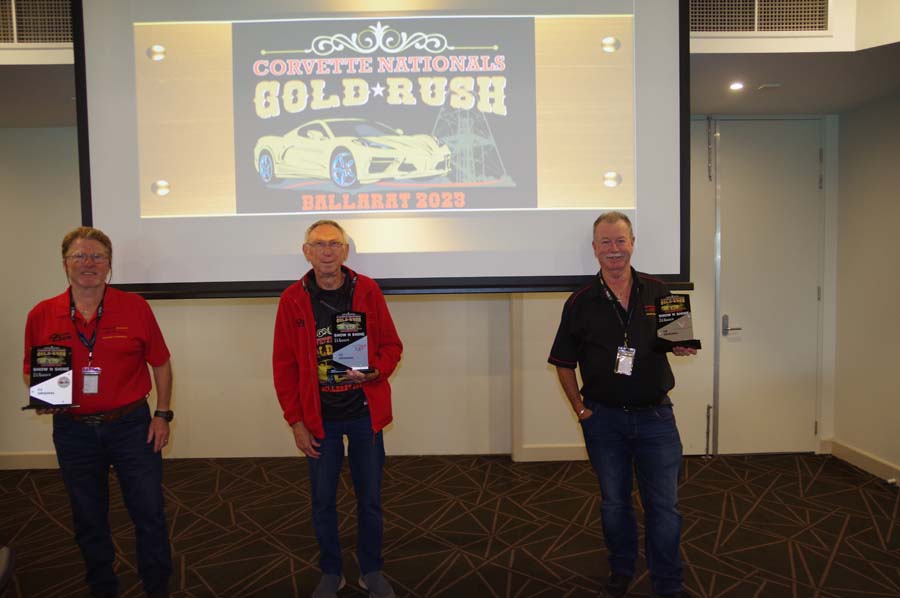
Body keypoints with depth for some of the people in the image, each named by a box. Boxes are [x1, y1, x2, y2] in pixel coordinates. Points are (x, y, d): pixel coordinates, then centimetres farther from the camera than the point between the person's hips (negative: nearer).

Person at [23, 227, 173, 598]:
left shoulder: (135, 308, -6)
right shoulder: (42, 315, -3)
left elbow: (160, 363, 2)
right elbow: (30, 371, 9)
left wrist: (162, 414, -1)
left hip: (131, 426, -1)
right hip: (73, 431, 2)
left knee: (149, 513, 6)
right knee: (88, 518, 17)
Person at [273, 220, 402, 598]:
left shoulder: (367, 291, -5)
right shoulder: (293, 299, -5)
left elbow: (391, 345, 2)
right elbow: (283, 366, -2)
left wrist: (374, 371, -19)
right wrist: (296, 422, -4)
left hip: (365, 414, 0)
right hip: (319, 419, 0)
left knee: (369, 499, 12)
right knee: (323, 502, 12)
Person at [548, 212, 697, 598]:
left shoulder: (658, 292, 0)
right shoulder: (581, 302, -3)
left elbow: (680, 341, 11)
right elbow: (564, 363, 4)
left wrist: (682, 346, -12)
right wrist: (580, 409, 0)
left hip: (655, 415, 0)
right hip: (603, 418, 0)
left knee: (664, 506, 5)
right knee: (614, 503, 15)